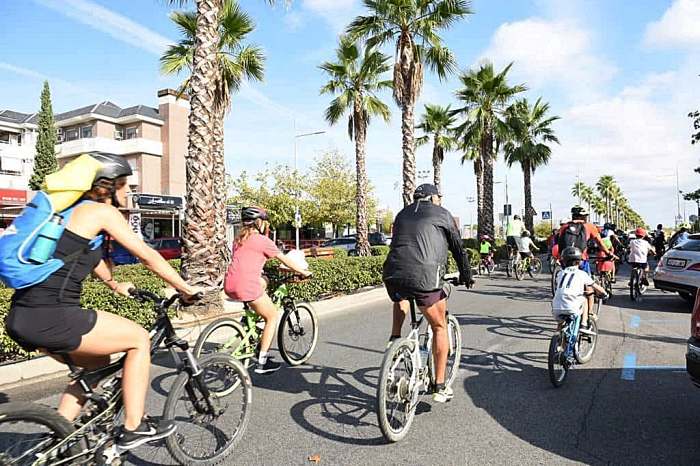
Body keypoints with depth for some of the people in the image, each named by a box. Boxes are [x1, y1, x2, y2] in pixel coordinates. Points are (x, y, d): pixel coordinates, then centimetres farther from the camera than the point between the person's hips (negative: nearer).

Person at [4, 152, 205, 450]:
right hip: (50, 317, -10)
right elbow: (147, 256, -6)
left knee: (96, 364, 25)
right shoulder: (102, 211, -7)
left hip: (23, 318, 10)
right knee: (139, 339, 3)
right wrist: (186, 289, 4)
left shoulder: (74, 210, 20)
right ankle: (133, 428, 10)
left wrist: (116, 286, 48)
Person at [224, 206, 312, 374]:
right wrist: (304, 272, 15)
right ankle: (262, 362, 10)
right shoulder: (262, 240, -3)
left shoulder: (240, 238, 19)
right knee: (273, 316, 9)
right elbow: (285, 260, 3)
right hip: (246, 286, -8)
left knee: (263, 282, 32)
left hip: (229, 286, 8)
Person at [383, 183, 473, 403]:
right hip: (425, 276, -4)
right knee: (439, 328, 15)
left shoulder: (402, 214, 25)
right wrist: (466, 276, 31)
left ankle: (395, 338, 23)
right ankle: (440, 387, 19)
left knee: (401, 300, 40)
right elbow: (457, 247, 18)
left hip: (392, 275, 4)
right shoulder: (442, 213, 13)